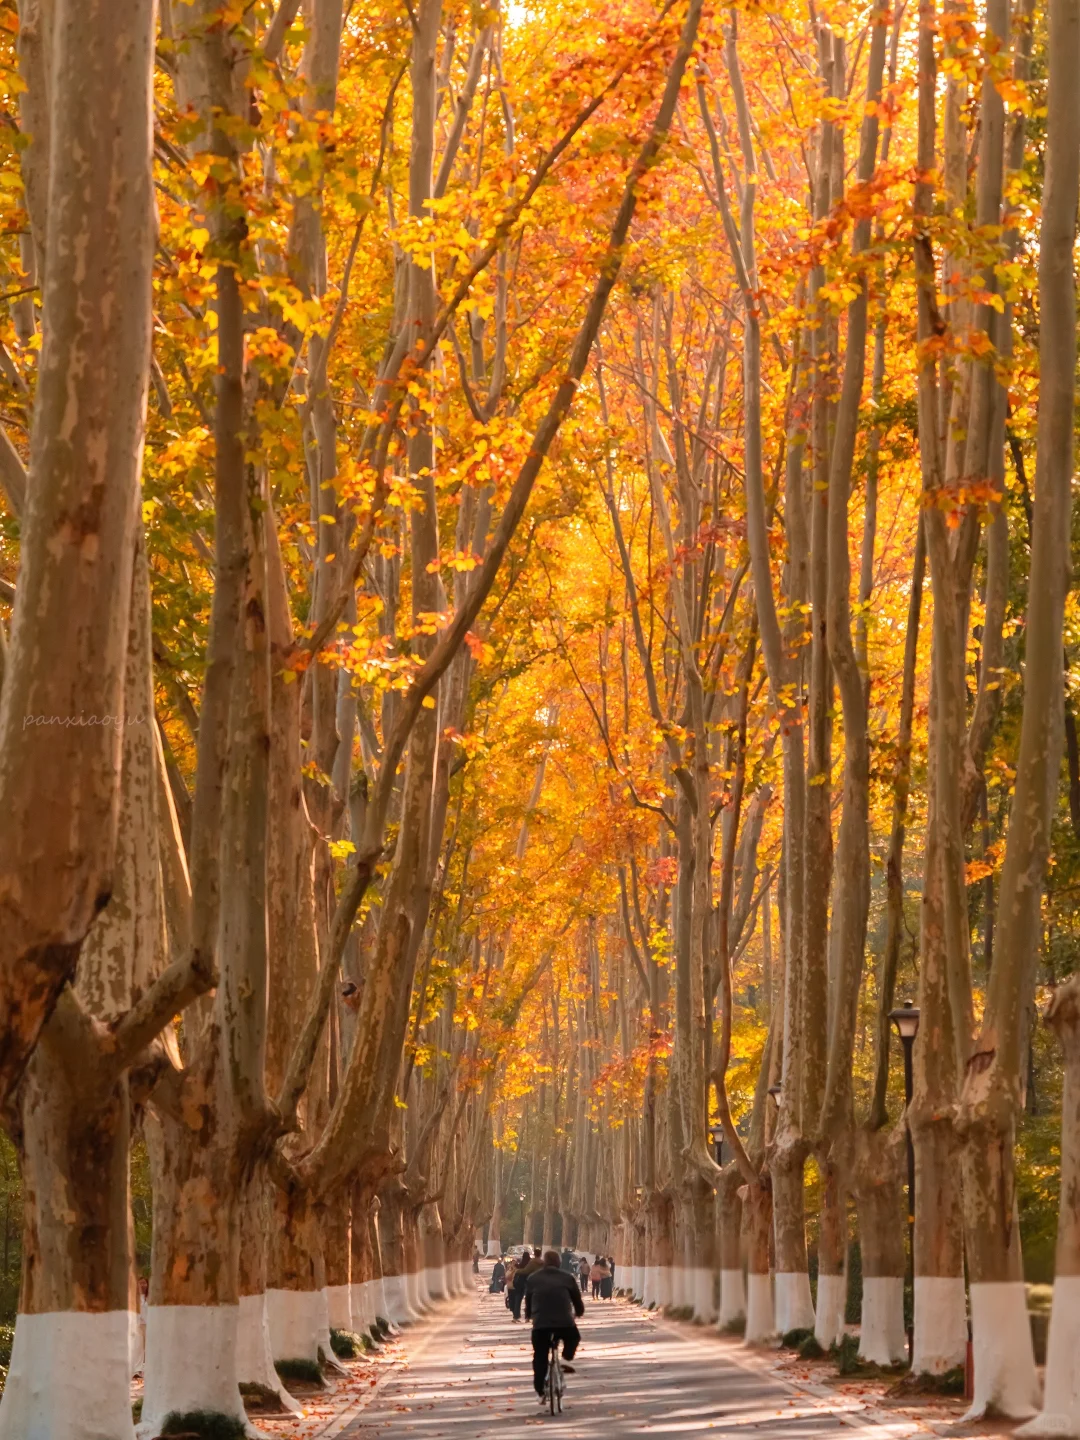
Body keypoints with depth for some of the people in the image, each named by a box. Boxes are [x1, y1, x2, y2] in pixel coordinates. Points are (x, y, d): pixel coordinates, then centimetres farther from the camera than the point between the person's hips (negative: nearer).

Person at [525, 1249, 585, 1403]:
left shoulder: (532, 1278, 14)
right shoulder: (567, 1278, 11)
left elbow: (528, 1301, 19)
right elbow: (577, 1298, 18)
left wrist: (528, 1315, 39)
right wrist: (579, 1312, 39)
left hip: (540, 1323, 1)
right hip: (564, 1322, -1)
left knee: (540, 1358, 11)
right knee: (573, 1337, 31)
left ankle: (541, 1392, 5)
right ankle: (566, 1359, 6)